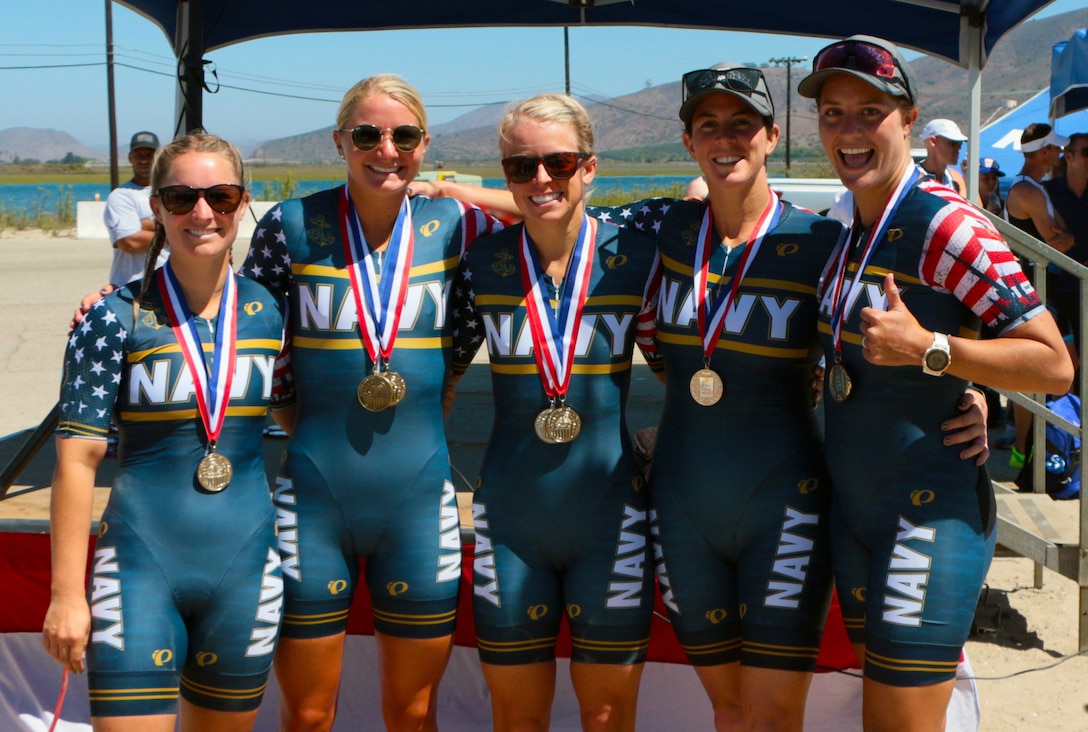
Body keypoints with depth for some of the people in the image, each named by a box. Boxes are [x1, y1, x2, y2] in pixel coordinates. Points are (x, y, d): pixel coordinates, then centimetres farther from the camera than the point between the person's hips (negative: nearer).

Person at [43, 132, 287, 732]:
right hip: (141, 568, -3)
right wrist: (66, 593, -9)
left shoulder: (269, 313, 3)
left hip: (245, 569, 3)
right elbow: (77, 458, -7)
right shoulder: (118, 318, -6)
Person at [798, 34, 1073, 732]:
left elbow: (1055, 364, -18)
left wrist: (927, 349, -26)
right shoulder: (849, 231, 8)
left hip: (929, 513, -8)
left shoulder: (945, 223, -16)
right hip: (854, 510, 8)